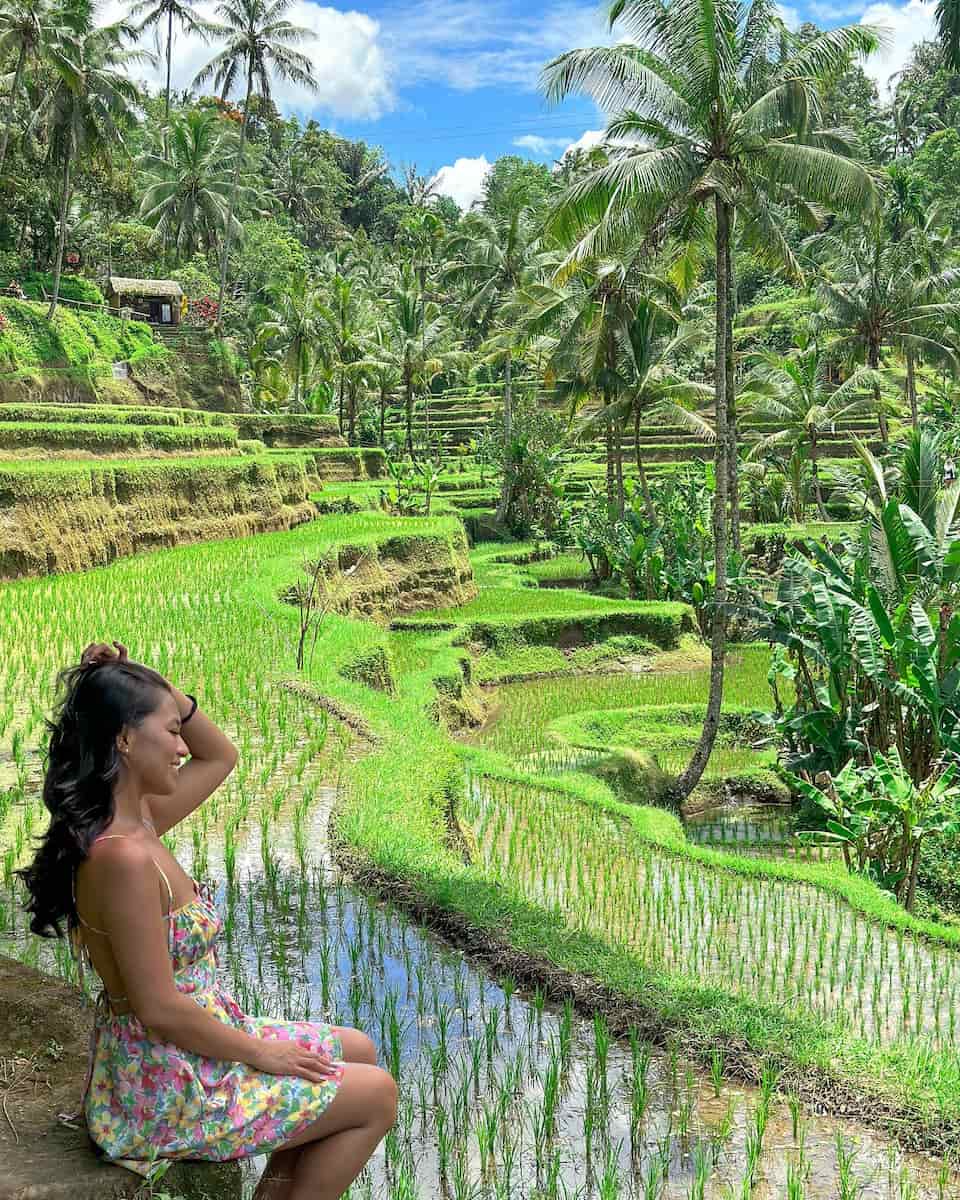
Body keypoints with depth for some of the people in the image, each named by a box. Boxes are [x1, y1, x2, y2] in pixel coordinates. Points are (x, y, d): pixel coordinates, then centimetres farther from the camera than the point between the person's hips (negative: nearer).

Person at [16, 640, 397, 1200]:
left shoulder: (136, 819, -1)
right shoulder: (125, 858, -29)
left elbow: (221, 757, 13)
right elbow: (159, 1008, -27)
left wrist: (158, 687, -2)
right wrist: (259, 1053, -13)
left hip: (174, 1053, 9)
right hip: (165, 1087, -9)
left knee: (358, 1050, 19)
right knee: (377, 1095, 3)